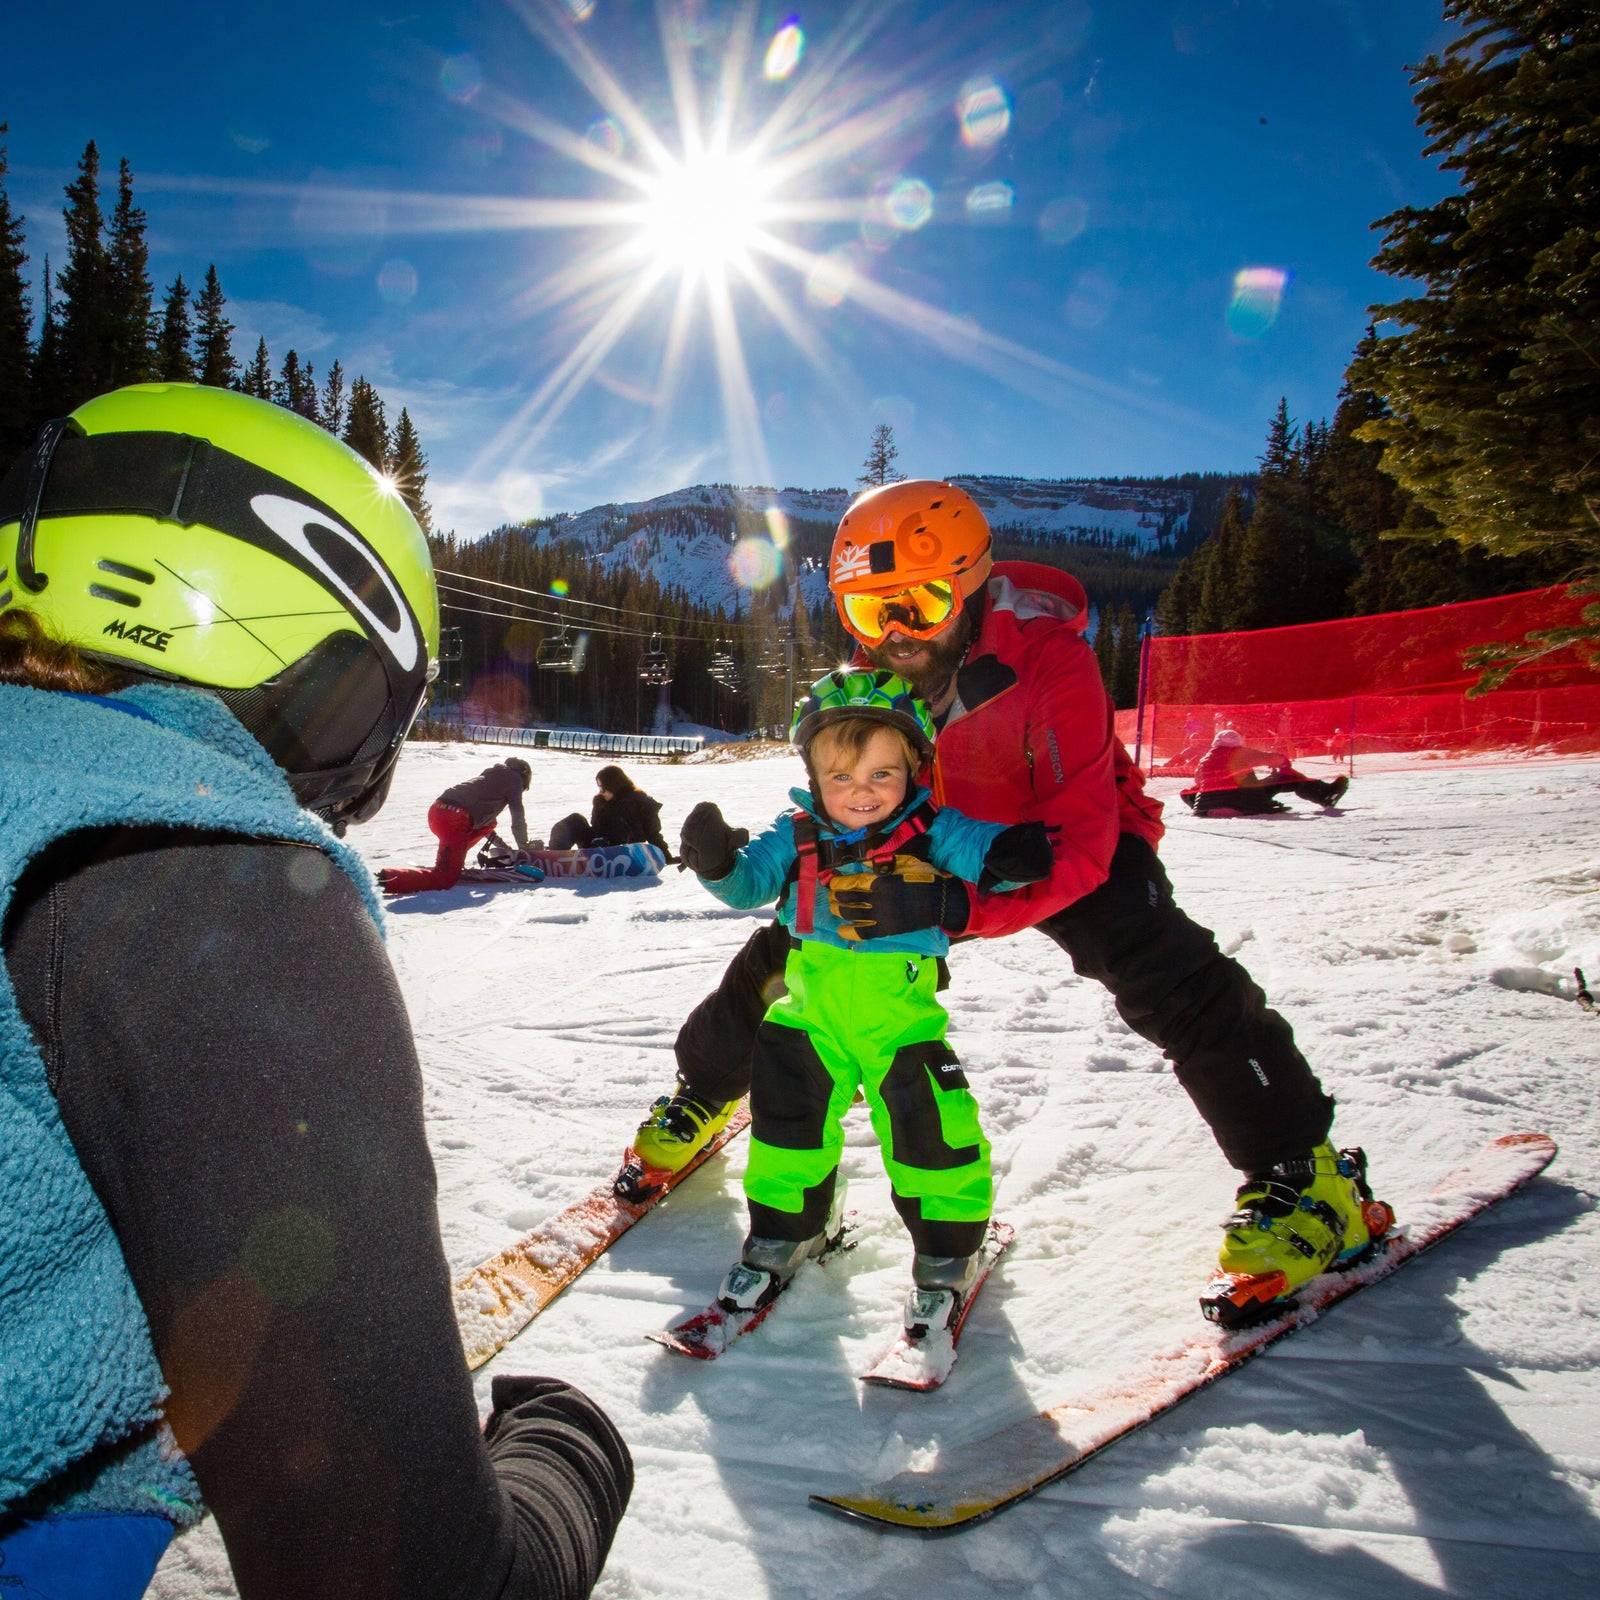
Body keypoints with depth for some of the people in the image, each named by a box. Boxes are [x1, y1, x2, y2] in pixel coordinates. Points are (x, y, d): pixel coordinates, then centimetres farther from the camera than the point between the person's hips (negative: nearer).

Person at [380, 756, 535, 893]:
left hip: (437, 810, 9)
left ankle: (451, 861, 21)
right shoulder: (514, 778, 13)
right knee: (445, 879, -10)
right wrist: (524, 848, 18)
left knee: (488, 823, 32)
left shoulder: (492, 773, 34)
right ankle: (383, 880, -25)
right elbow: (518, 817, 8)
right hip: (455, 820, -9)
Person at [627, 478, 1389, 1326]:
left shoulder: (1049, 660, -33)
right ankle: (703, 1094, 26)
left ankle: (1305, 1178, -14)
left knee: (1164, 973, -30)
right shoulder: (875, 672, -15)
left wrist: (959, 909, -48)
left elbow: (1082, 844, -35)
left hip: (1065, 843, -4)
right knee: (789, 942, -1)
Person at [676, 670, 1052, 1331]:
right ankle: (787, 1229, 38)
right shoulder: (796, 839, -1)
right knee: (788, 1115, 12)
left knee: (928, 1126, -3)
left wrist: (1011, 856, -35)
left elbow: (985, 851, -12)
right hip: (812, 1009, 3)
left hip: (900, 1009, -3)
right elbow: (749, 881, 0)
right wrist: (717, 862, -22)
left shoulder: (933, 832, -8)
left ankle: (946, 1252, 23)